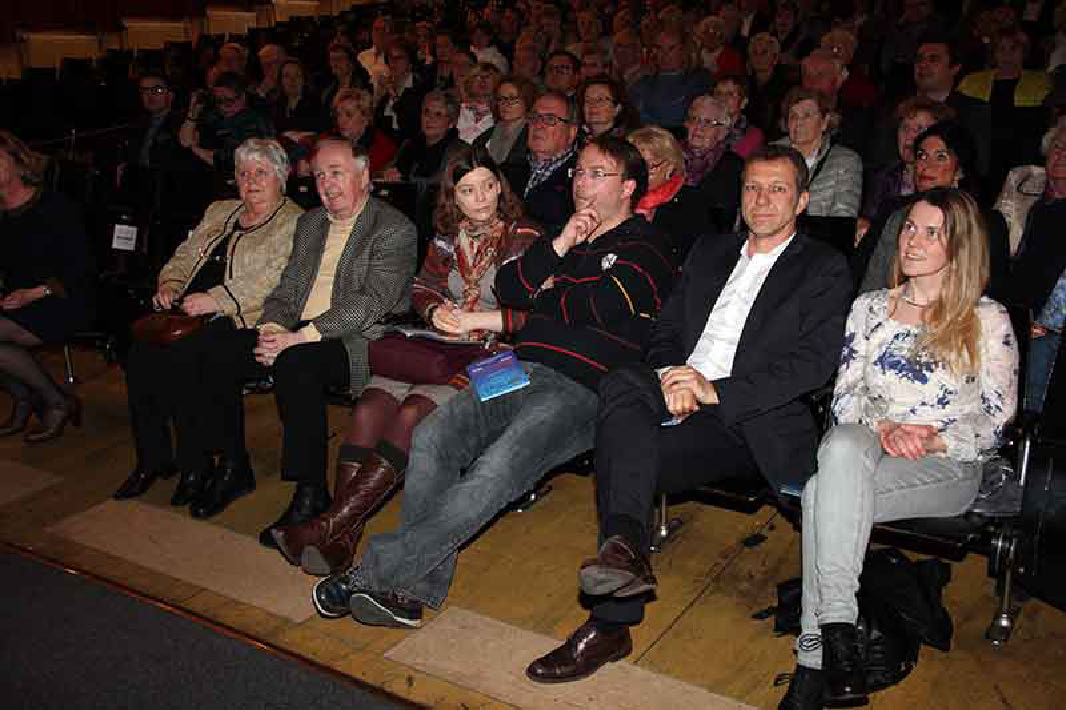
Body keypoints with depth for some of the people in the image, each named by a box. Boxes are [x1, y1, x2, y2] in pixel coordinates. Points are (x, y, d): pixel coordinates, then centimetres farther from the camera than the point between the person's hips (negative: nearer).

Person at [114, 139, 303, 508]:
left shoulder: (294, 224, 1)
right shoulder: (219, 212, 26)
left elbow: (276, 282, -13)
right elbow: (184, 256, 27)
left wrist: (217, 299, -21)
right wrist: (169, 284, 5)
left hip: (242, 322, -6)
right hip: (190, 313, 7)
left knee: (182, 356, -30)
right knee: (141, 349, -21)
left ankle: (196, 465, -14)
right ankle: (153, 458, -9)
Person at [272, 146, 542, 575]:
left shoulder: (524, 239, 2)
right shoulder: (448, 238, 20)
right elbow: (421, 289, 25)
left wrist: (472, 320, -12)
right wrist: (436, 311, 2)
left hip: (490, 354, -5)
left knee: (414, 412, -30)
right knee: (370, 406, -23)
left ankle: (330, 524, -30)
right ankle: (341, 539, -28)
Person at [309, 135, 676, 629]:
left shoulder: (645, 250, 8)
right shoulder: (567, 238, 29)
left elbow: (602, 308, -10)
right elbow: (506, 286, 15)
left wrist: (542, 294, 8)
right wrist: (558, 248, 2)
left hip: (581, 389, -6)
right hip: (523, 370, 6)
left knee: (495, 471, -29)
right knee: (431, 439, -20)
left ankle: (376, 572, -24)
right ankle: (417, 587, -20)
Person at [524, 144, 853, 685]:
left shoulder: (825, 269, 9)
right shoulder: (708, 253, 25)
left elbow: (814, 362, -5)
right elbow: (664, 332, 20)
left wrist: (715, 390, -17)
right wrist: (670, 377, -6)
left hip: (752, 419, -4)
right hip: (678, 403, 5)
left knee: (619, 457, -29)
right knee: (622, 384, -32)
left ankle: (610, 624, -25)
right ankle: (625, 549, -44)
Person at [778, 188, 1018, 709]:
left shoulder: (988, 320, 8)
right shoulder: (870, 307, 17)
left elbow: (996, 420, 4)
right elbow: (844, 395, 10)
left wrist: (934, 441, -14)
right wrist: (884, 427, -10)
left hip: (948, 466, -3)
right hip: (866, 444, 3)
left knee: (823, 492, -32)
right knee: (844, 446, -35)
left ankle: (813, 661, -31)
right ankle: (838, 628, -36)